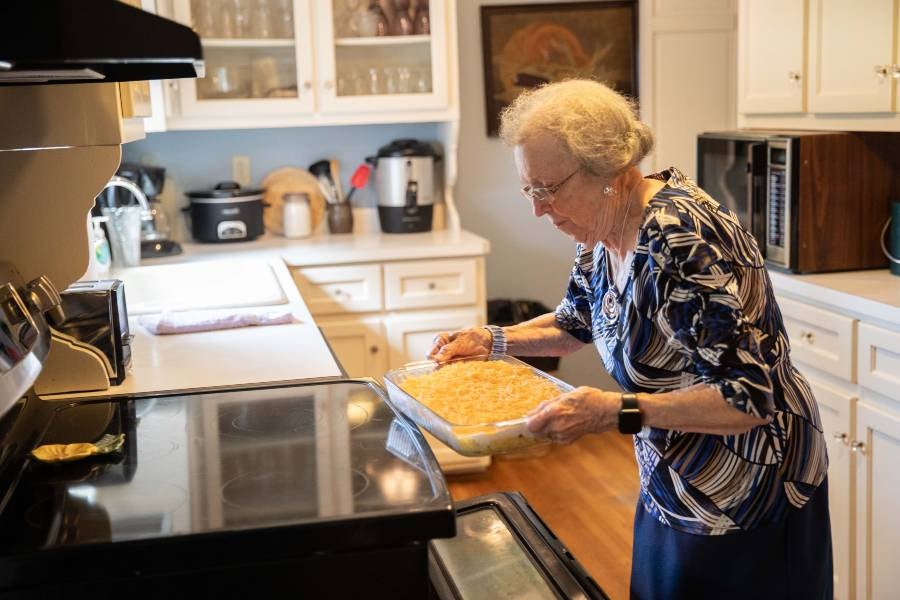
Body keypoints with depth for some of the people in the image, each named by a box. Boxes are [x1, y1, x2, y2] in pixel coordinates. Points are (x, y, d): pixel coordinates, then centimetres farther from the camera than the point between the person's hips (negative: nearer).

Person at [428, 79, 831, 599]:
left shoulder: (683, 240, -30)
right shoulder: (604, 230, -4)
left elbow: (750, 398, -30)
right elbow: (577, 322, 15)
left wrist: (616, 412, -36)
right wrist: (491, 340, 1)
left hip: (748, 499, -8)